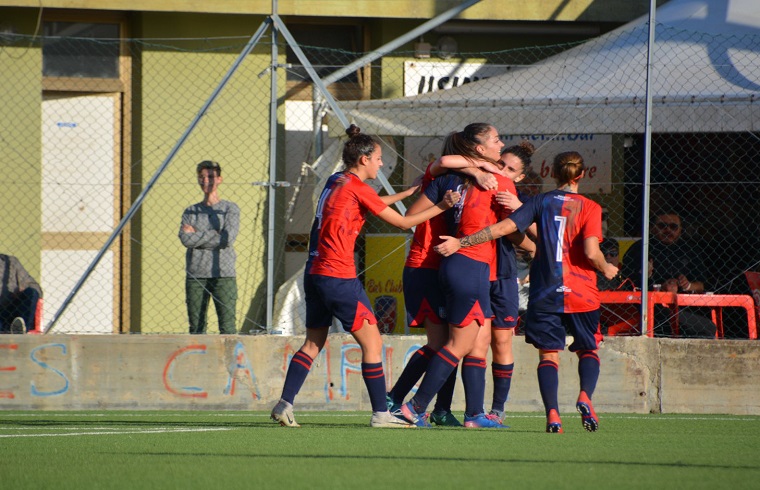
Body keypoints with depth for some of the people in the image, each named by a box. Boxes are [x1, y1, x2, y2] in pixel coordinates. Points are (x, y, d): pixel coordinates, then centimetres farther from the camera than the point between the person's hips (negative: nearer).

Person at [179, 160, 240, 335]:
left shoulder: (230, 208, 7)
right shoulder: (191, 212, 14)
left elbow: (228, 239, -8)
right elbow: (186, 239, -3)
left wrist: (197, 235, -1)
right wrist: (214, 235, -5)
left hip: (223, 275, -3)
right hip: (196, 275, 3)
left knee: (228, 326, -9)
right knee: (196, 327, 2)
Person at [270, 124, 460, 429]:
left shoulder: (335, 182, 13)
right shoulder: (357, 188, -10)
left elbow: (372, 203, 31)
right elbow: (402, 222, -7)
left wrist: (407, 193, 33)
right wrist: (440, 207, -2)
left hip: (315, 274, 8)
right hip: (339, 277, -8)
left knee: (313, 344, 14)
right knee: (372, 343, -1)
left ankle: (284, 404, 6)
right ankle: (380, 414, -1)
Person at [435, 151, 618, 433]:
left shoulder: (541, 202, 3)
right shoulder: (589, 208, -2)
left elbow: (503, 228, -4)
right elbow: (591, 252, -14)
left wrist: (460, 242, 0)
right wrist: (606, 270, 8)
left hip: (545, 293, 1)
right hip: (582, 293, -1)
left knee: (548, 354, 4)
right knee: (588, 350, 15)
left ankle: (552, 413, -14)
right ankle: (585, 395, -12)